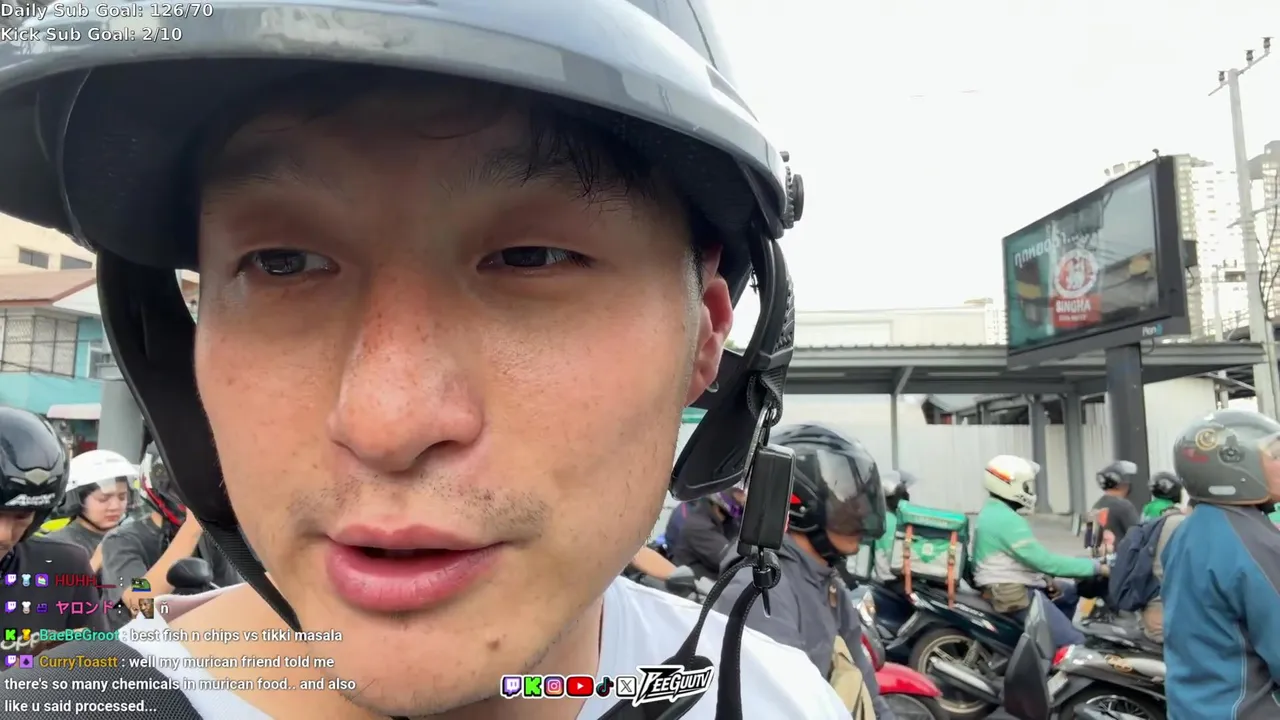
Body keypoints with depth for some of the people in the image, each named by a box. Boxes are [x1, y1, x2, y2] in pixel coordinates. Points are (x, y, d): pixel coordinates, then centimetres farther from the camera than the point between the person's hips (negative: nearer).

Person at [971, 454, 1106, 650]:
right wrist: (1095, 567, -18)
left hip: (1011, 586, 11)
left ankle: (1056, 634, 32)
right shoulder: (1007, 520, -23)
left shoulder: (992, 511, 11)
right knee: (1075, 644, -10)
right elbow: (1045, 561, -25)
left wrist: (1046, 579, 4)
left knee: (1070, 592, 28)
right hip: (1014, 595, -11)